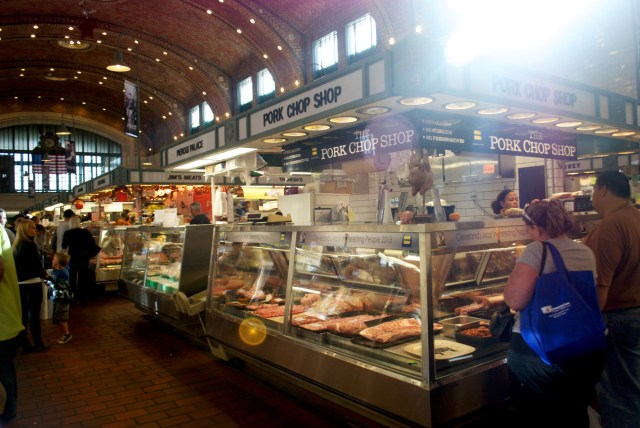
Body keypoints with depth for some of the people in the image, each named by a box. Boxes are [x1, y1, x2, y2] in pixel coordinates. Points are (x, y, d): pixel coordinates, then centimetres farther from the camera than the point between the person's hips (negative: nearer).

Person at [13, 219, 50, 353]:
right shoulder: (29, 245, -16)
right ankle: (38, 344, 10)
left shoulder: (16, 245, 9)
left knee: (23, 314, 12)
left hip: (20, 284, 8)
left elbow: (18, 265, 14)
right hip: (32, 284, -8)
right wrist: (44, 275, 1)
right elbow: (37, 265, -16)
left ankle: (25, 344, 19)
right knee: (34, 315, 2)